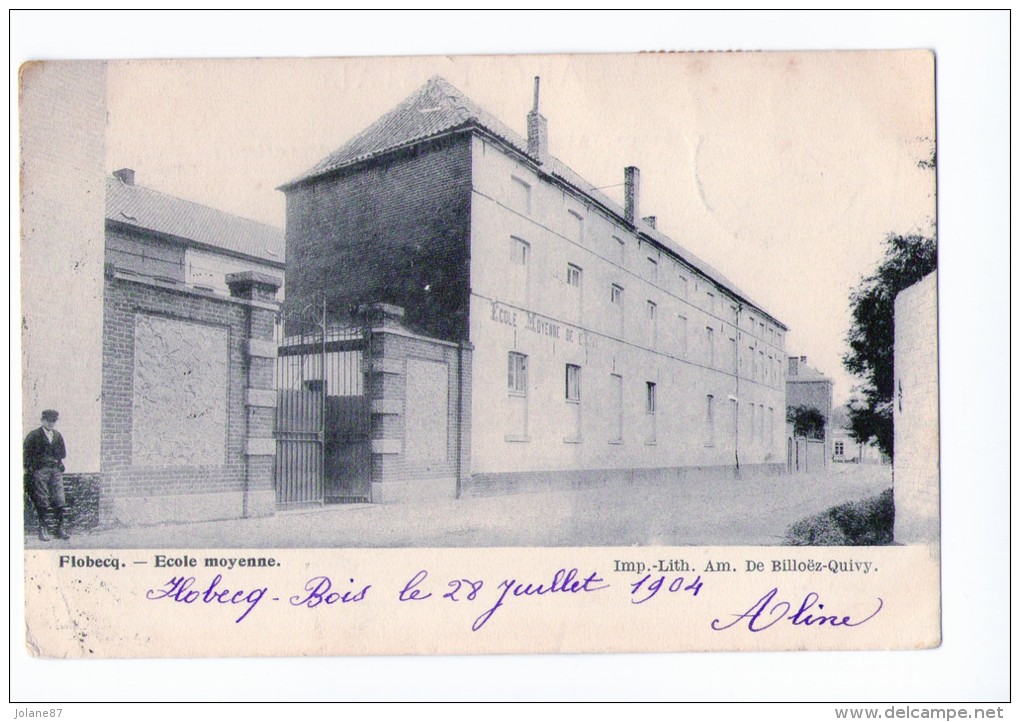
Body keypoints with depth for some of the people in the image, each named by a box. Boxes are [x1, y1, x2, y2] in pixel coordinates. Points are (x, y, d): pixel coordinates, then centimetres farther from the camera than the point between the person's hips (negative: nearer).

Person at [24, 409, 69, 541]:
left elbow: (63, 453, 18)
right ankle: (42, 528, 2)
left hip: (56, 469, 4)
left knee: (59, 499, -2)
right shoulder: (33, 435, 3)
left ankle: (60, 527, 3)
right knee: (42, 500, -4)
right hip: (40, 470, -4)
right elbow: (26, 453, -1)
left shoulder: (57, 435, 17)